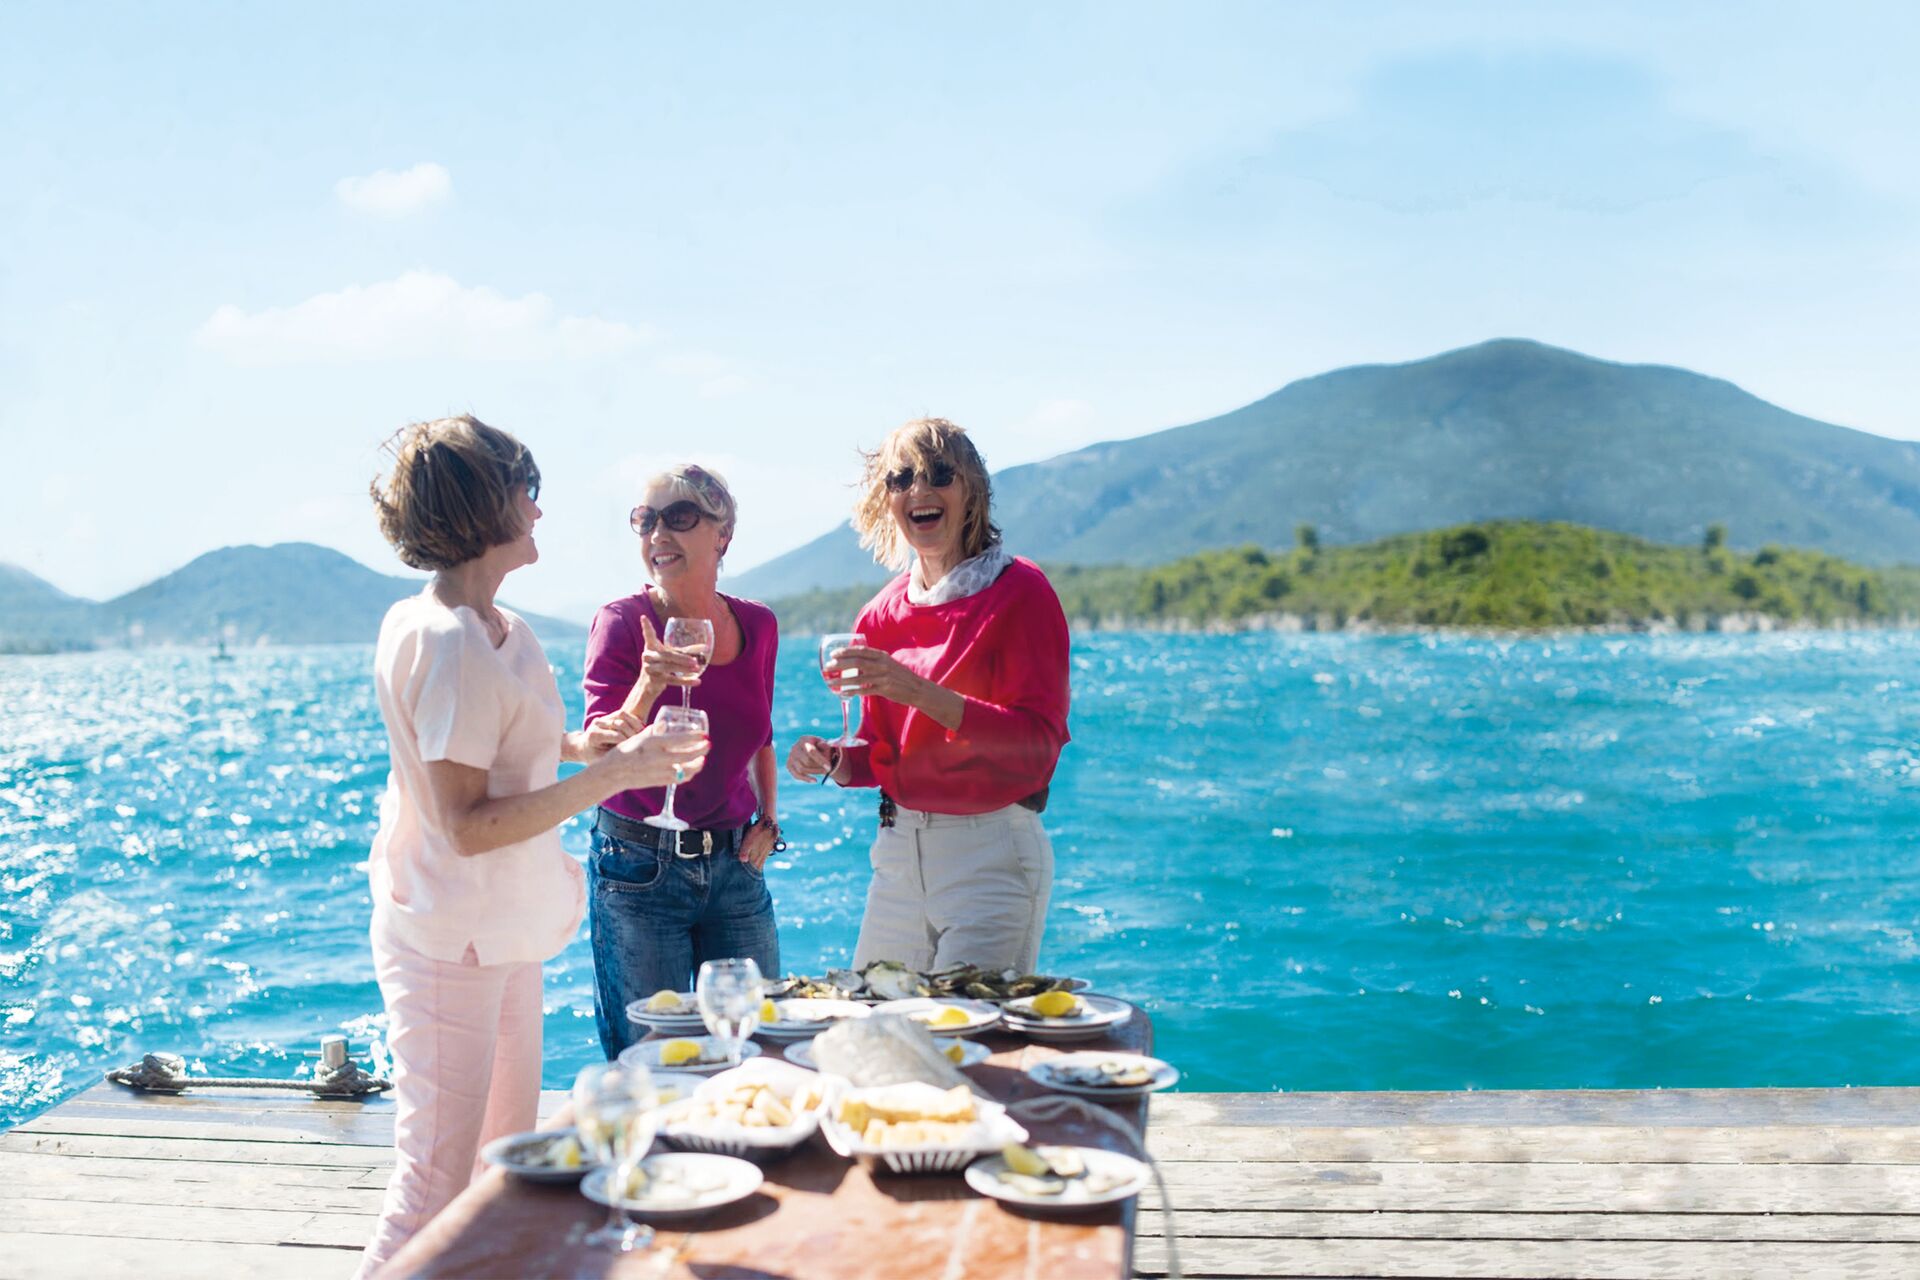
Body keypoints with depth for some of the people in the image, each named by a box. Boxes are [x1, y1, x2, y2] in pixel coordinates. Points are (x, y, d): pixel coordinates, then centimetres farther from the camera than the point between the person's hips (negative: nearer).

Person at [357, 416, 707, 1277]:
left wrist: (572, 746, 3)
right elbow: (467, 825, -24)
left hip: (503, 934, 10)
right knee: (436, 1184, -2)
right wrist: (610, 775, -23)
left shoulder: (499, 630, 8)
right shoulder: (450, 645, -21)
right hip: (449, 941, -10)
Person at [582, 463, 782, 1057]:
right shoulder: (622, 622, -9)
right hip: (638, 868, -4)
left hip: (734, 866, 4)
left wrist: (769, 819, 7)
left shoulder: (757, 626, 3)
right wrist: (650, 684, -31)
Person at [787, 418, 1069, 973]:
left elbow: (1040, 739, -16)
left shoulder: (1019, 593, -7)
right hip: (898, 850, 5)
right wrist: (832, 761, -7)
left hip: (991, 850, -5)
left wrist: (921, 693, -25)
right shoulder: (883, 613, 9)